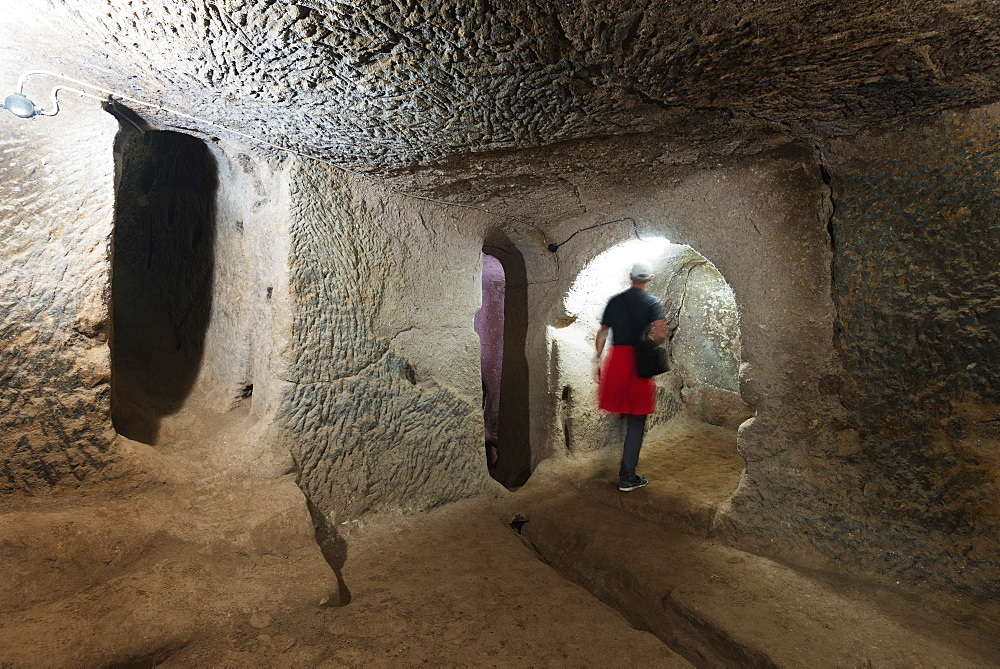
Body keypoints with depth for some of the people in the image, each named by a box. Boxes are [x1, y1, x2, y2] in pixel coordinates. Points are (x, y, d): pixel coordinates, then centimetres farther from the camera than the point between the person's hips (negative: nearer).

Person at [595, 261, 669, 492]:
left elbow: (602, 333, 9)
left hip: (615, 359, 4)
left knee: (620, 412, 18)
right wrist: (651, 343, 5)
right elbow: (660, 334, -17)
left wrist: (599, 360, 16)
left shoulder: (614, 301, 9)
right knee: (636, 422, 4)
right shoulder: (653, 303, -3)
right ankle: (627, 477, 9)